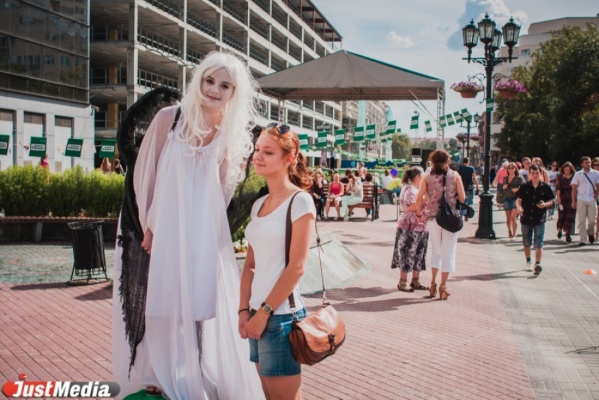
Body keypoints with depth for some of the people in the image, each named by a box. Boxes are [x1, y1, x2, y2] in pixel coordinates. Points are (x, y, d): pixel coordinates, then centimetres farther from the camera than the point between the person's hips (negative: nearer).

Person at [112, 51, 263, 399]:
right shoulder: (170, 118, -7)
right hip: (165, 226, -2)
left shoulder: (233, 134, 1)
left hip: (206, 231, 2)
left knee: (202, 302, 5)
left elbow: (224, 189, 6)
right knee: (163, 300, 4)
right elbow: (146, 173, -2)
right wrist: (149, 223, -3)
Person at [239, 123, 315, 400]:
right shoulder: (258, 204, 11)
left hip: (281, 315, -7)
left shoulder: (299, 201, -10)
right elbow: (250, 264, 11)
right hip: (259, 314, 7)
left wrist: (264, 312, -13)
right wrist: (244, 310, 2)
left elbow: (296, 267, -14)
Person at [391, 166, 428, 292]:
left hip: (419, 227, 10)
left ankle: (415, 281, 18)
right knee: (407, 254, -4)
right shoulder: (409, 189, -13)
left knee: (418, 254, 11)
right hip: (409, 227, -10)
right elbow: (411, 207, -26)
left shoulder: (416, 189, 17)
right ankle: (402, 282, 2)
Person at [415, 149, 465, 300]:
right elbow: (462, 198, -3)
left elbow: (419, 199, -5)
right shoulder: (454, 176, -1)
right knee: (448, 252, 6)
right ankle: (443, 286, 6)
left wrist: (419, 214, 9)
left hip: (433, 217, 2)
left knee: (436, 251, 17)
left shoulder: (427, 177, 1)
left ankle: (433, 283, 18)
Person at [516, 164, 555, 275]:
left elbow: (551, 201, 6)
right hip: (526, 218, 2)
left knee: (538, 244, -9)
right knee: (526, 243, 14)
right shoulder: (524, 187, 2)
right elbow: (518, 199, 0)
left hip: (540, 220, -2)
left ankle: (537, 264, -12)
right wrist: (519, 207, -21)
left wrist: (545, 204, -15)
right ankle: (528, 262, 32)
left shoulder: (545, 187, 1)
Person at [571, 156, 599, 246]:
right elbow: (574, 188, 4)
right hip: (581, 200, -1)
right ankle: (583, 240, 0)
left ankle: (590, 233, 31)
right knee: (581, 220, -3)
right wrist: (573, 201, -1)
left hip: (592, 200, 1)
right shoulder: (578, 174, 4)